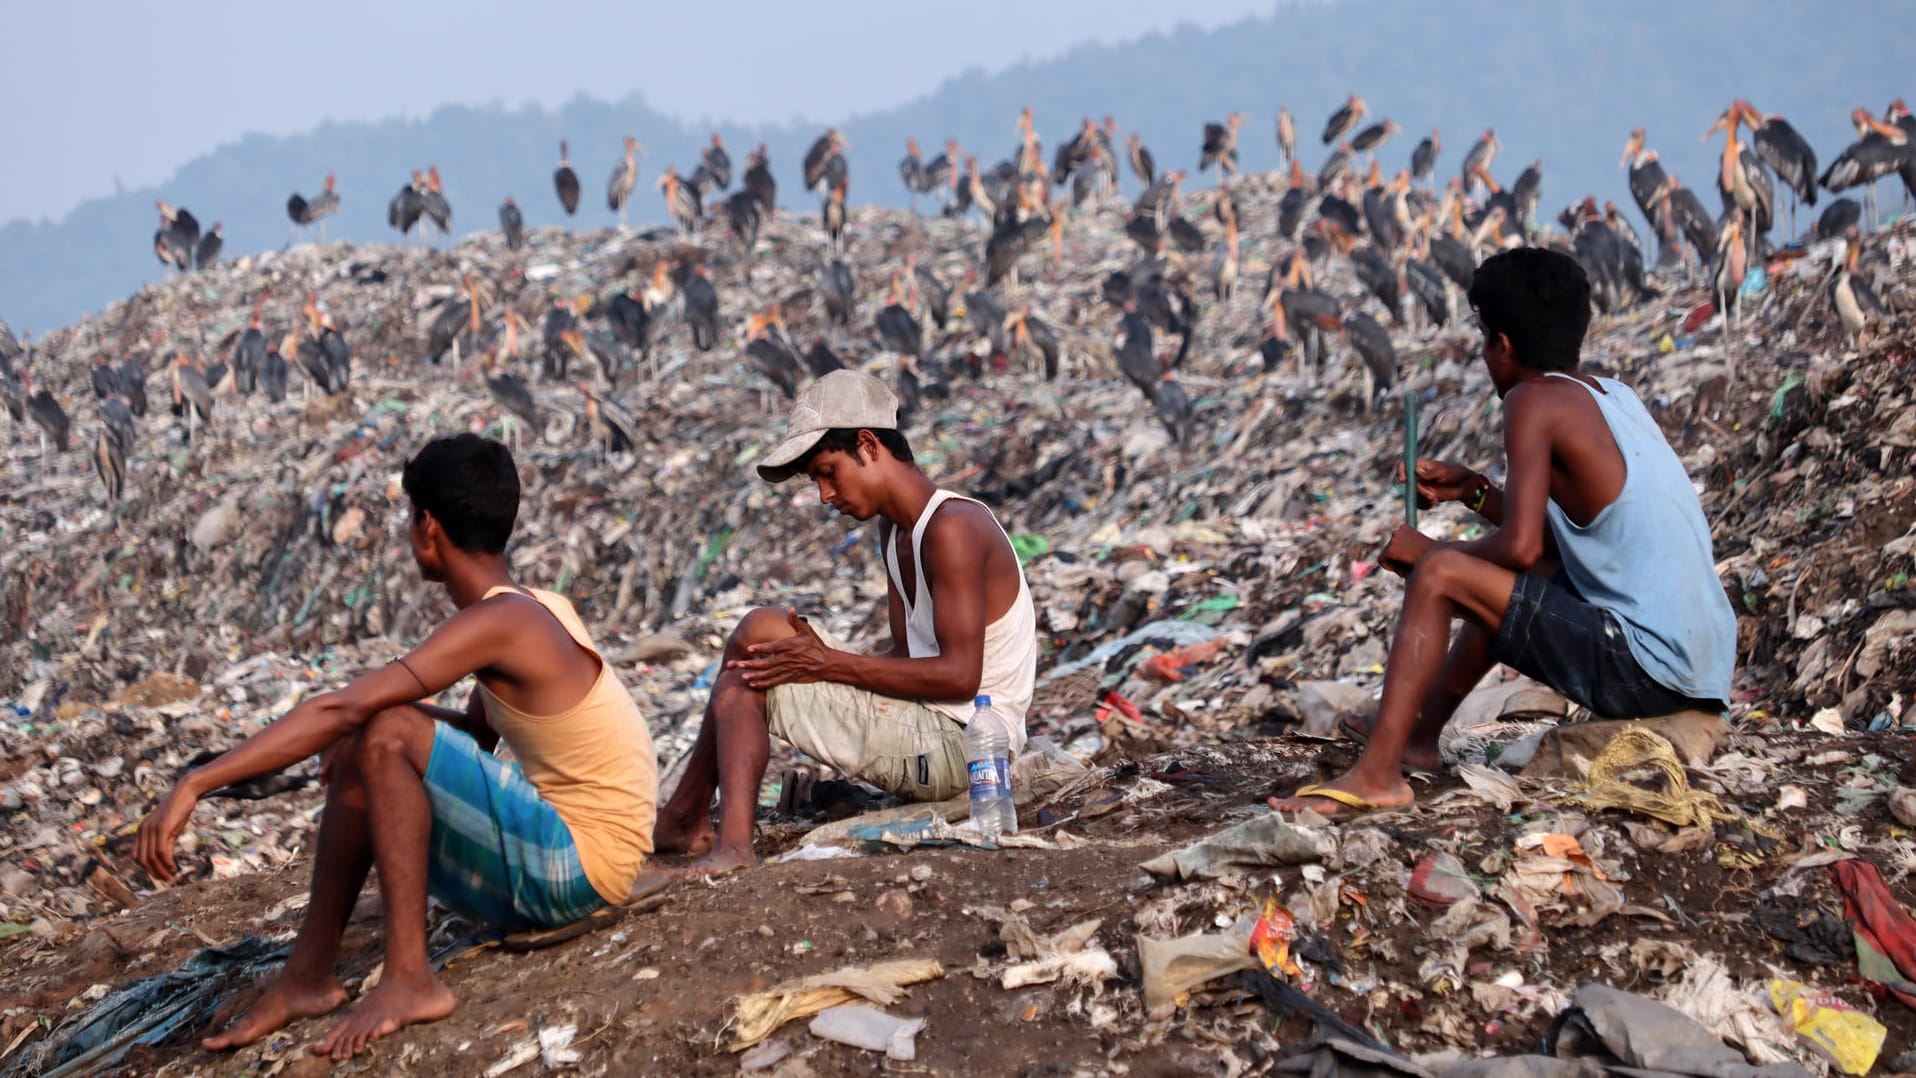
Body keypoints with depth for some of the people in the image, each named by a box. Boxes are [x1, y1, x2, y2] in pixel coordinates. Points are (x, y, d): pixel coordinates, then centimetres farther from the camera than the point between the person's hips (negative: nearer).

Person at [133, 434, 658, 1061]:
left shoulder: (500, 625, -19)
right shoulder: (537, 611, 9)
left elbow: (339, 711, -26)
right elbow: (477, 732, 24)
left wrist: (195, 785, -27)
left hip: (581, 863, -9)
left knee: (386, 734, -23)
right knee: (356, 753, 9)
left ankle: (410, 981, -21)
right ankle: (307, 977, 9)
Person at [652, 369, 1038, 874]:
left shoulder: (951, 529, -17)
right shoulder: (895, 529, 15)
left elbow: (960, 675, -23)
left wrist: (831, 665, -20)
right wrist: (825, 659, -5)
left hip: (955, 744, -10)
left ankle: (683, 817, -6)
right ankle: (732, 837, -8)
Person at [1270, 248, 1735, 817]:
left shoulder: (1534, 401, -10)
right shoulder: (1613, 396, 16)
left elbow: (1521, 546, -19)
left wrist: (1428, 551, -2)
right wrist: (1474, 491, 21)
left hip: (1643, 670, -10)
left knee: (1438, 575, -10)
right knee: (1507, 578, 31)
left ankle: (1377, 773, -11)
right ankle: (1419, 734, 40)